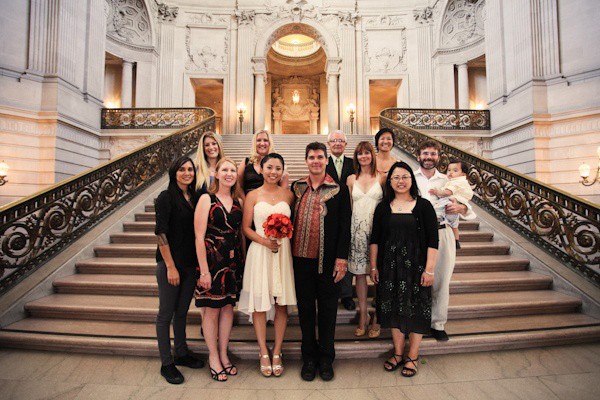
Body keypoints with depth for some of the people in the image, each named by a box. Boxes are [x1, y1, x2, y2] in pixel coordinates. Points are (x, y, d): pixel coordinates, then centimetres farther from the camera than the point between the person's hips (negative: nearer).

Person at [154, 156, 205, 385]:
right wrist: (170, 266, -16)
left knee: (182, 312, 18)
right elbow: (161, 233, -14)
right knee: (166, 314, 7)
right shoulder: (166, 198, -10)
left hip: (190, 264, 6)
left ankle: (181, 353, 34)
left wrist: (198, 263, 7)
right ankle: (166, 364, 21)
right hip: (170, 264, -6)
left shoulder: (194, 198, 8)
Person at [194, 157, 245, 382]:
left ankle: (223, 354, 31)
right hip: (212, 260, -5)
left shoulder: (237, 201, 7)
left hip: (234, 261, 5)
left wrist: (243, 261, 6)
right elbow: (199, 237, -12)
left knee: (228, 307, 14)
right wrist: (204, 271, -15)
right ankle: (213, 357, 27)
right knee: (212, 309, 8)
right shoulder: (207, 199, -8)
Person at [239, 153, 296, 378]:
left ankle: (277, 353, 23)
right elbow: (246, 227, 1)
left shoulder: (288, 195, 7)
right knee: (259, 304, 4)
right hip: (259, 252, -1)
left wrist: (284, 235, -10)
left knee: (282, 304, 7)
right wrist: (264, 241, -14)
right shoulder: (253, 196, 3)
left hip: (283, 252, 2)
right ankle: (264, 353, 22)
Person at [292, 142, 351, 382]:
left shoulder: (339, 190, -1)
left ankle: (326, 358, 29)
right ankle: (309, 357, 31)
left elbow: (345, 226, -4)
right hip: (301, 258, 3)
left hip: (328, 260, -2)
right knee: (305, 308, 13)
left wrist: (341, 258, -9)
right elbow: (290, 220, 10)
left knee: (328, 309, 11)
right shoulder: (296, 188, 7)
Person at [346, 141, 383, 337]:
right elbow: (348, 207, 12)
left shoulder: (381, 177, 3)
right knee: (359, 273, 6)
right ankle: (363, 316, 21)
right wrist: (347, 230, 6)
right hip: (357, 230, 2)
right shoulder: (351, 179, 9)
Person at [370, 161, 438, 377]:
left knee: (416, 309, 7)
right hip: (389, 266, 3)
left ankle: (412, 357, 25)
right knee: (394, 309, 11)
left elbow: (432, 241, -6)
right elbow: (375, 239, 6)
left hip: (416, 266, -2)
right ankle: (398, 353, 29)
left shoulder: (423, 206, -3)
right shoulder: (383, 207, 4)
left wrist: (429, 269, -10)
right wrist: (373, 266, 4)